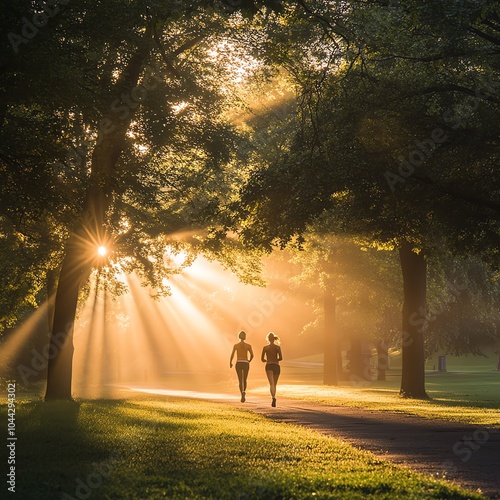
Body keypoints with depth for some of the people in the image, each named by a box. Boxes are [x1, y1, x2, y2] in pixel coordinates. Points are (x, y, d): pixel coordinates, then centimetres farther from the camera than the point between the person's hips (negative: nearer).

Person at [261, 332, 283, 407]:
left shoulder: (265, 347, 8)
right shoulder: (278, 347, 6)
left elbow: (262, 359, 12)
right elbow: (281, 358, -5)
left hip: (269, 366, -2)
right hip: (276, 366, 2)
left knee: (271, 384, -18)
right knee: (274, 384, 17)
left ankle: (273, 397, -42)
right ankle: (273, 401, 20)